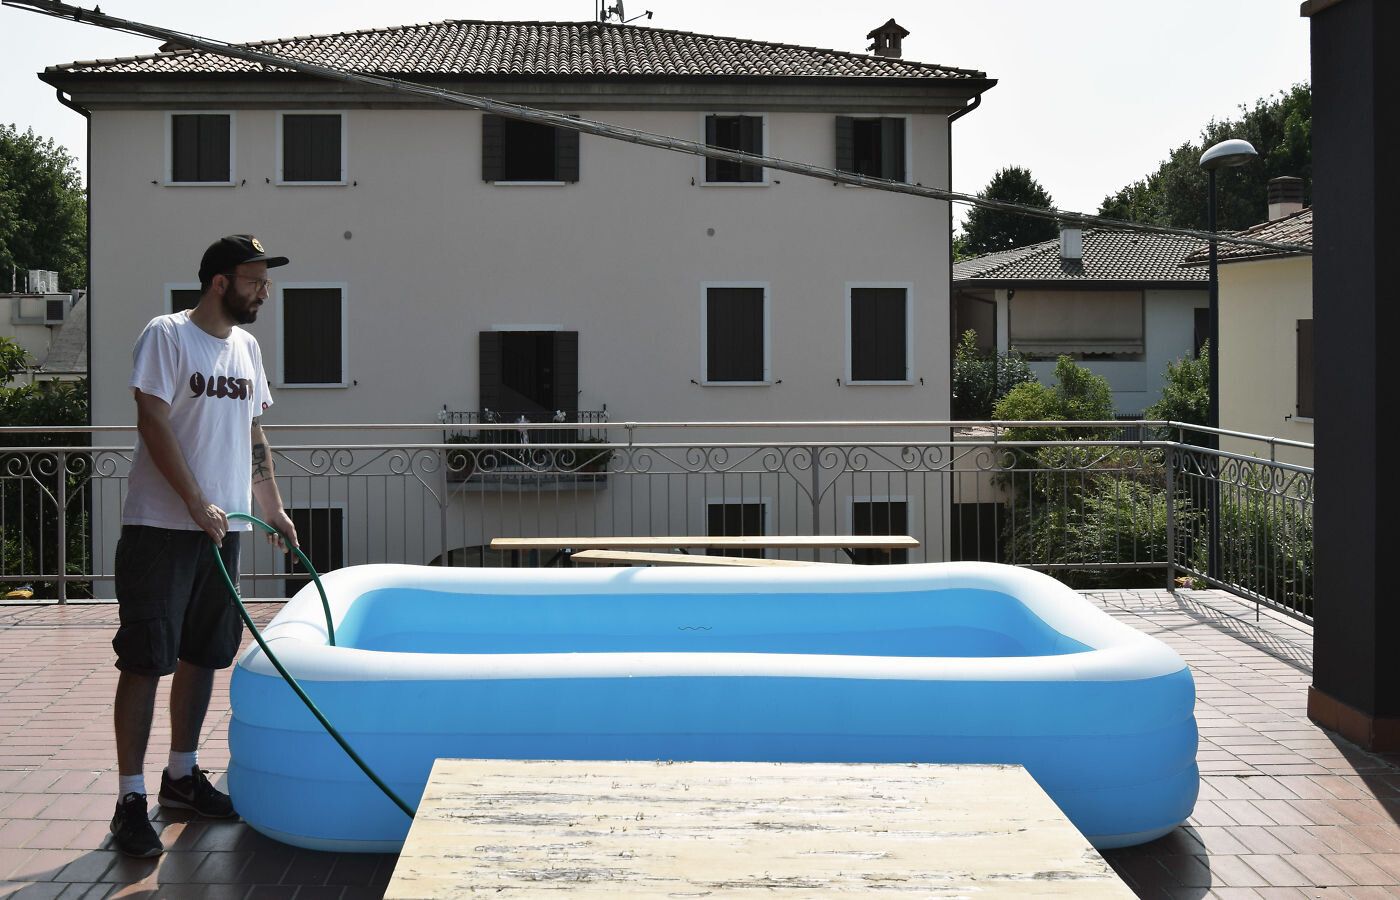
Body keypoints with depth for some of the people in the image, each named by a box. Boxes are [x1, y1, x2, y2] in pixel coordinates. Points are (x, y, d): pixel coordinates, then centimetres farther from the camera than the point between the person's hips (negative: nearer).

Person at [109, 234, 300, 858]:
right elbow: (153, 424, -15)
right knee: (145, 659, -6)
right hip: (161, 526, -7)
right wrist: (197, 504, -20)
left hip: (223, 527, 7)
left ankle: (182, 775, 26)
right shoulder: (166, 335, -8)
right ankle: (131, 798, -2)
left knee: (202, 654, 13)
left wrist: (273, 509, 18)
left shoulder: (246, 346, 14)